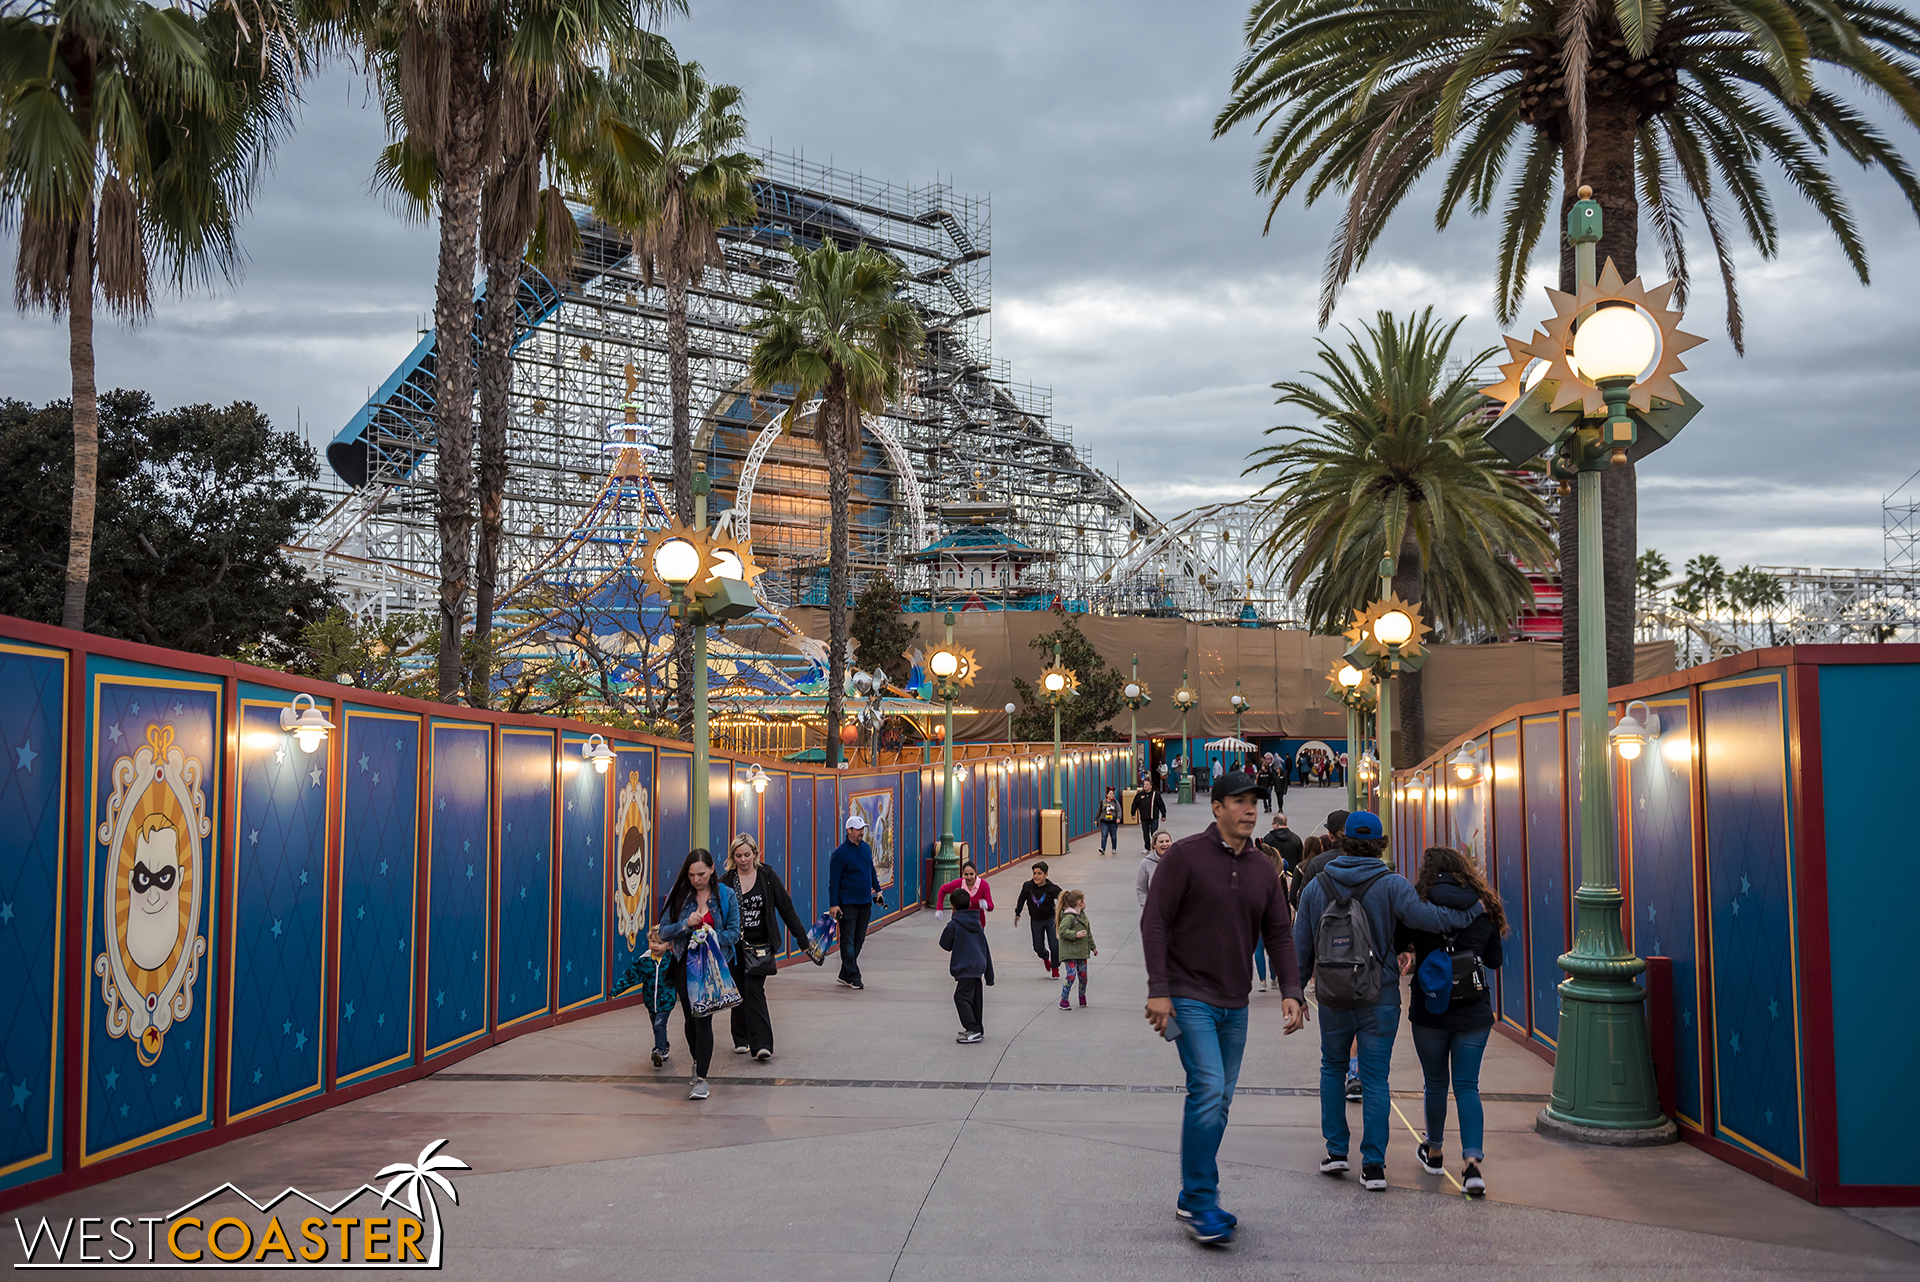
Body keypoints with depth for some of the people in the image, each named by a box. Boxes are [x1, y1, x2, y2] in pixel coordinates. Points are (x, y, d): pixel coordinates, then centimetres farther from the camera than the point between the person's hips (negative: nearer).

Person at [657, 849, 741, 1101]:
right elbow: (664, 931, -1)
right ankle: (697, 1062, 37)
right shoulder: (678, 895, 1)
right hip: (685, 964, 2)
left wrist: (713, 936, -19)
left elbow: (734, 932, 0)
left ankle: (701, 1078, -11)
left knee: (703, 1018, -13)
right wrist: (686, 924, -18)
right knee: (691, 1018, 10)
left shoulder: (726, 896, -1)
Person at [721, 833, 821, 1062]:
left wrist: (804, 940, 2)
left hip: (760, 945, -2)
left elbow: (787, 910, 3)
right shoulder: (726, 881, 1)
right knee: (739, 991, 8)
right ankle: (741, 1040, 23)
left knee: (754, 990, -13)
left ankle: (761, 1044, -16)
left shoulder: (768, 877, -1)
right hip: (734, 946, 2)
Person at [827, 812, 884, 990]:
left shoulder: (866, 848, 10)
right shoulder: (840, 853, -11)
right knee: (848, 941, -4)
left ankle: (845, 976, 18)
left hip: (866, 902, 7)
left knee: (858, 940, 9)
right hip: (848, 904, -7)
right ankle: (853, 977, -3)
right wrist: (833, 903, -14)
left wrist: (877, 890, 21)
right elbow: (834, 880, -11)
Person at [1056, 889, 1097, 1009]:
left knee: (1083, 975, 9)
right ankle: (1063, 1001, -5)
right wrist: (1075, 934, -30)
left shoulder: (1083, 916, 14)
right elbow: (1063, 931, -23)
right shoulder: (1069, 916, -15)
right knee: (1071, 976, -13)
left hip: (1082, 952, 8)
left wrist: (1093, 946, 26)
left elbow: (1088, 933, 24)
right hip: (1069, 953, -8)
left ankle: (1082, 998, 28)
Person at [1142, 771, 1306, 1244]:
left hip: (1235, 1004, 6)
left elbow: (1279, 934, 11)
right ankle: (1201, 1203, -6)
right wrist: (1158, 990, -16)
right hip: (1190, 998, -6)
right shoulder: (1185, 855, -8)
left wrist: (1291, 991, -2)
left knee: (1218, 1102, 10)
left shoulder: (1263, 869, 9)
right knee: (1208, 1091, -16)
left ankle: (1192, 1197, 23)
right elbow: (1155, 921, -10)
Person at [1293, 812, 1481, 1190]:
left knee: (1332, 1069, 20)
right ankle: (1373, 1165, 1)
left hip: (1332, 1001, 2)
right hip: (1379, 1000, -2)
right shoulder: (1391, 885, -8)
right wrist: (1476, 909, -9)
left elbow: (1300, 947, 5)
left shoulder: (1315, 887, 1)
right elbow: (1427, 917, -22)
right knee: (1375, 1080, 3)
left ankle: (1336, 1150, 17)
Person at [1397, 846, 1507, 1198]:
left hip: (1430, 1012, -1)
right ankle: (1473, 1162, -9)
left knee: (1436, 1084, 15)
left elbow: (1393, 947, -2)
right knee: (1467, 1087, 5)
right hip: (1474, 1014, 2)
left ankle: (1434, 1153, 32)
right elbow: (1496, 960, 9)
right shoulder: (1484, 908, 0)